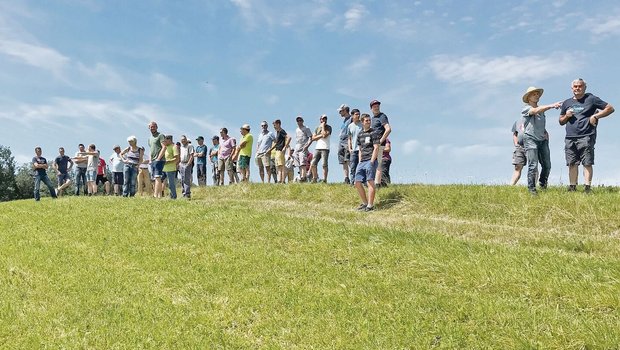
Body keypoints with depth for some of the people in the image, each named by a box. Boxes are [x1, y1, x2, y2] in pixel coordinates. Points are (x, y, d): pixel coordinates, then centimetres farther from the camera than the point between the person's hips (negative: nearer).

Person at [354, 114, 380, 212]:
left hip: (371, 160, -7)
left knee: (370, 182, -11)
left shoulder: (374, 133, -2)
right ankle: (365, 203, 17)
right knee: (357, 183, 5)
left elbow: (376, 148, -9)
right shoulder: (360, 134, 17)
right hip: (362, 162, 7)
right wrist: (360, 162, 12)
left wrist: (371, 162, -16)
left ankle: (370, 205, -10)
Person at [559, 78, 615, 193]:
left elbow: (610, 108, 6)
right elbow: (561, 121, 24)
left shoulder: (591, 99, 7)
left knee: (587, 163, -8)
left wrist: (595, 116, -5)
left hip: (586, 137, -4)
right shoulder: (566, 103, 19)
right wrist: (566, 116, 3)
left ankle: (588, 187, -8)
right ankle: (572, 187, 6)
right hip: (570, 138, 4)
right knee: (572, 164, 3)